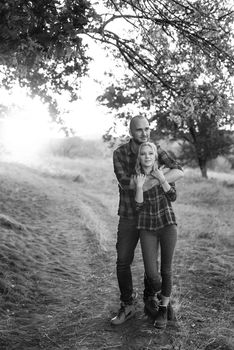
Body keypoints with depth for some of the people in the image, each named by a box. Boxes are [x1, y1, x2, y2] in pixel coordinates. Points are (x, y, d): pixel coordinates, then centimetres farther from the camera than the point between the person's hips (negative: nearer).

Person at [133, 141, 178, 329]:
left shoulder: (164, 172, -1)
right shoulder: (135, 177, 0)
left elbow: (173, 197, -7)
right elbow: (139, 206, -6)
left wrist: (162, 179, -19)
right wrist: (139, 186, -21)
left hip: (167, 223, 0)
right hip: (147, 227, 1)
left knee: (166, 269, 4)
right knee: (151, 273, -6)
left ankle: (164, 308, 23)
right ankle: (159, 292, 30)